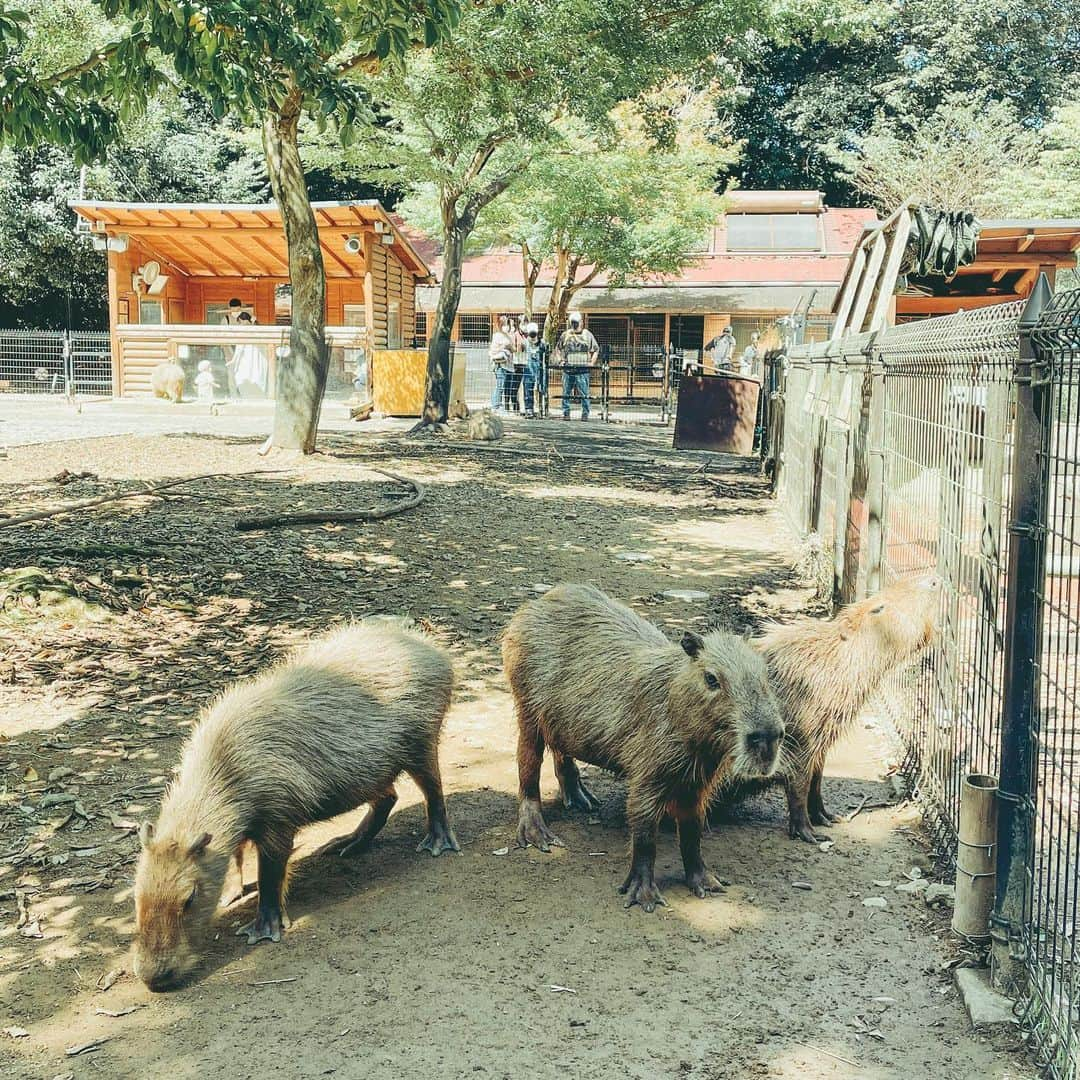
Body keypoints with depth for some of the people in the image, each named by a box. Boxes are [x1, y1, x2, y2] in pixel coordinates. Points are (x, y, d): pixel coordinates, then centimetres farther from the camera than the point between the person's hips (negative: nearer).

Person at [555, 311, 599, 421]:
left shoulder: (587, 335, 7)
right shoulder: (565, 335, 11)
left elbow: (596, 350, 13)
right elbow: (557, 349, 21)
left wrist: (592, 362, 2)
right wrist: (560, 360, 7)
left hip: (582, 370, -2)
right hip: (568, 369, 2)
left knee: (584, 393, -3)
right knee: (566, 393, 3)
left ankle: (585, 414, 4)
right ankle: (566, 414, 11)